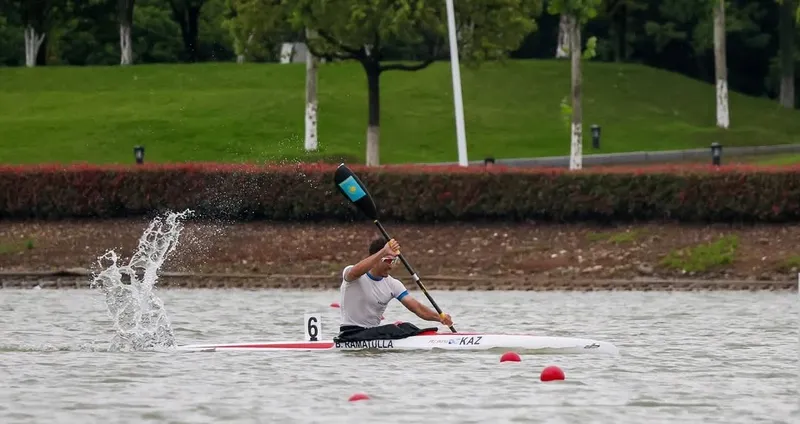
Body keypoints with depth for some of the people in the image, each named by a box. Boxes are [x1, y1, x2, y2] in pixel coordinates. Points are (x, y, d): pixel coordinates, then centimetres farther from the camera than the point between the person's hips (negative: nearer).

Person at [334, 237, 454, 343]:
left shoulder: (393, 285, 6)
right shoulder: (349, 273, -9)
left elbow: (417, 307, -4)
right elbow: (355, 272, -36)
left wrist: (440, 317, -23)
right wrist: (384, 251, -43)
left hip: (374, 332, 6)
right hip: (350, 334, -6)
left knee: (407, 328, -23)